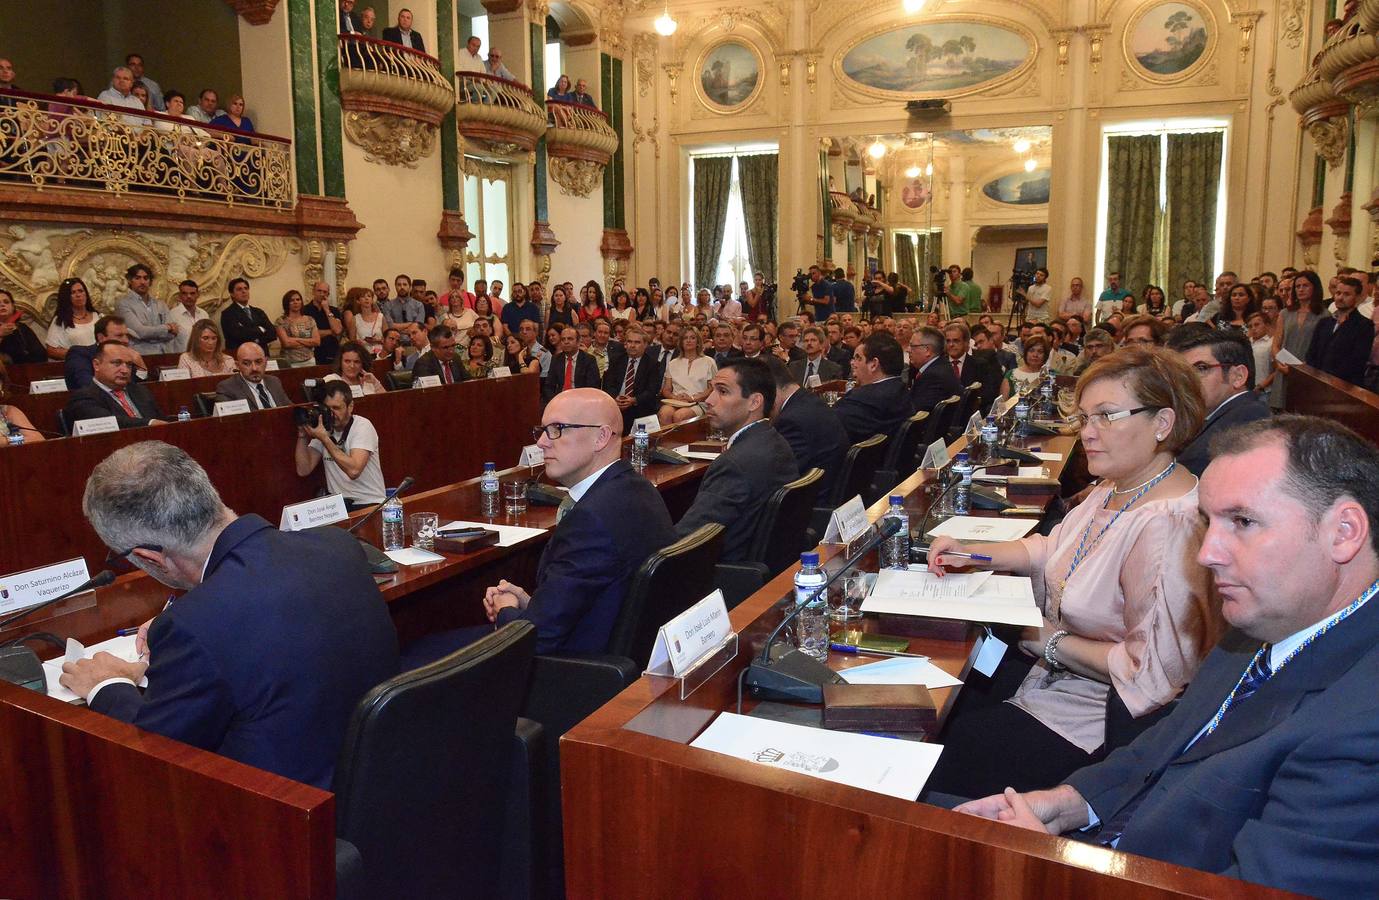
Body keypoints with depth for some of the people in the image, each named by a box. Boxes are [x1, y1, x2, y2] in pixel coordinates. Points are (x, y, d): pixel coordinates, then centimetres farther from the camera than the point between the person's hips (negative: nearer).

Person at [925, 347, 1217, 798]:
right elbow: (1051, 549, 16)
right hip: (1053, 669, 9)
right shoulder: (1115, 487, 3)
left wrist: (1052, 642, -18)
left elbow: (1154, 672, -28)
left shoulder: (1169, 524, -30)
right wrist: (970, 553, 1)